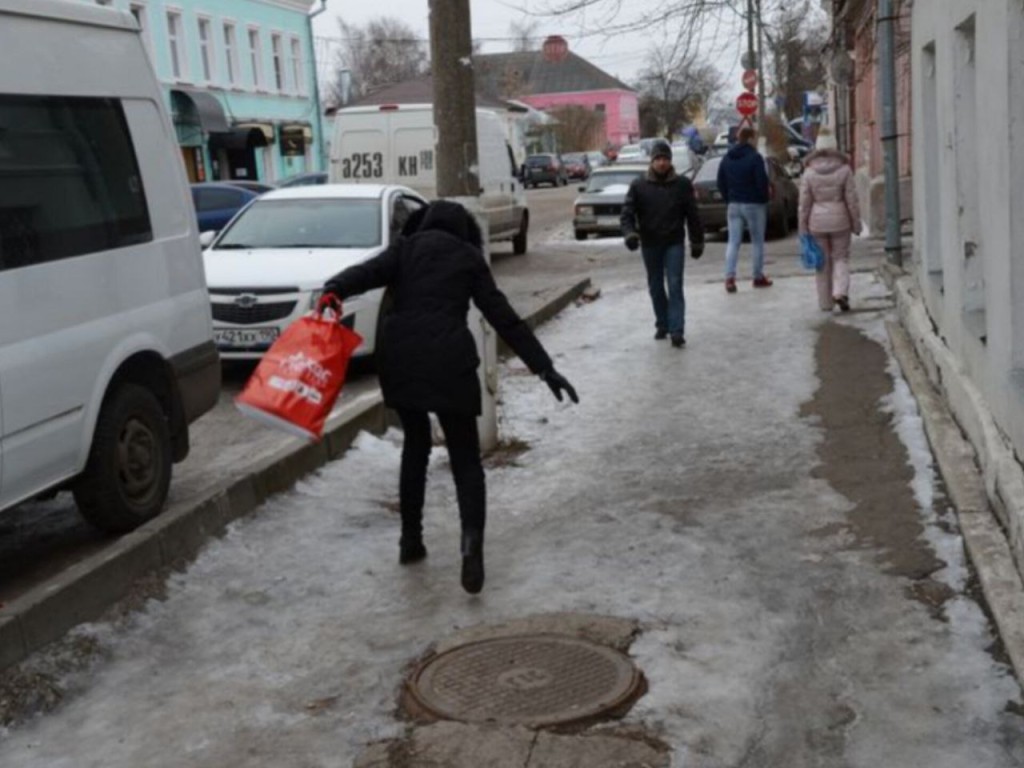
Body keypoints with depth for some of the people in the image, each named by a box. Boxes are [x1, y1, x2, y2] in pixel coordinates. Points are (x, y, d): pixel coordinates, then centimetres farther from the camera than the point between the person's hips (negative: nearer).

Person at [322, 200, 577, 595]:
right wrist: (544, 367, 8)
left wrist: (335, 288, -23)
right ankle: (472, 539, -19)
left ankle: (410, 539, 24)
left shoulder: (405, 247, 15)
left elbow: (370, 272, -7)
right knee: (465, 458, 5)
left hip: (399, 356, 2)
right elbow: (504, 318, 8)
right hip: (448, 359, -2)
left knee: (415, 444, 23)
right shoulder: (469, 257, 14)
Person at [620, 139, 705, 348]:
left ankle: (677, 330, -11)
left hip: (674, 243, -2)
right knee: (655, 287, 12)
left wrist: (697, 241, 4)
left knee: (675, 286, -9)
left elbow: (693, 215, 3)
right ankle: (662, 324, 27)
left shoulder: (682, 184, -1)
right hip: (649, 244, 2)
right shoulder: (639, 185, 0)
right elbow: (627, 213, -4)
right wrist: (630, 232, -22)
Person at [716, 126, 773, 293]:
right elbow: (762, 182, -17)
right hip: (754, 204, -5)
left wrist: (729, 199, 15)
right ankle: (759, 277, 15)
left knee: (733, 242, 3)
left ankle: (729, 277, -11)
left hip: (734, 204, 5)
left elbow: (721, 183, 10)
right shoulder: (755, 157, -13)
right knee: (757, 242, 8)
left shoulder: (727, 158, 7)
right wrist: (764, 199, -2)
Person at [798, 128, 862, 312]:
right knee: (840, 257, 11)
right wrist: (856, 223, 5)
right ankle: (840, 292, -11)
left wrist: (803, 228, 3)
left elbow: (804, 203, -3)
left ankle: (826, 303, 13)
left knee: (823, 261, 9)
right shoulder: (844, 169, -5)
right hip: (839, 220, -1)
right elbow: (852, 199, -4)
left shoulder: (809, 172, -5)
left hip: (817, 221, 1)